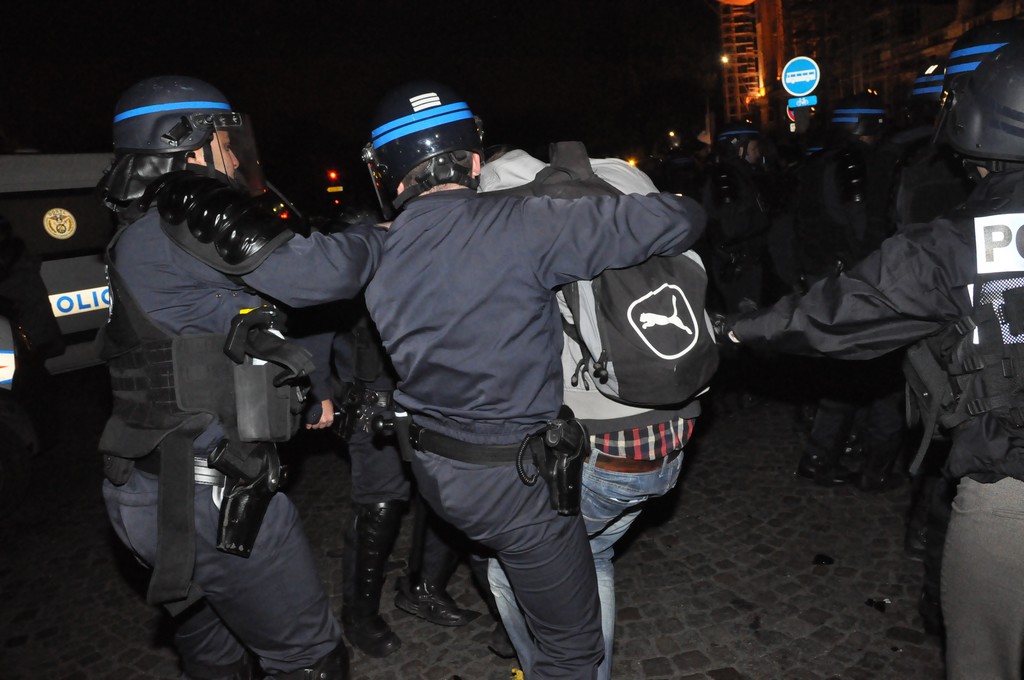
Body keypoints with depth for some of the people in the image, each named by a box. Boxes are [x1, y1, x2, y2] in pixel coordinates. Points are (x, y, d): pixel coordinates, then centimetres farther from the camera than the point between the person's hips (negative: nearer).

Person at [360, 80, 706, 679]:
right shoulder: (517, 227, -23)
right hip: (517, 478, -6)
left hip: (433, 468, 7)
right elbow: (676, 220, -20)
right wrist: (682, 209, 1)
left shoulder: (378, 255, -4)